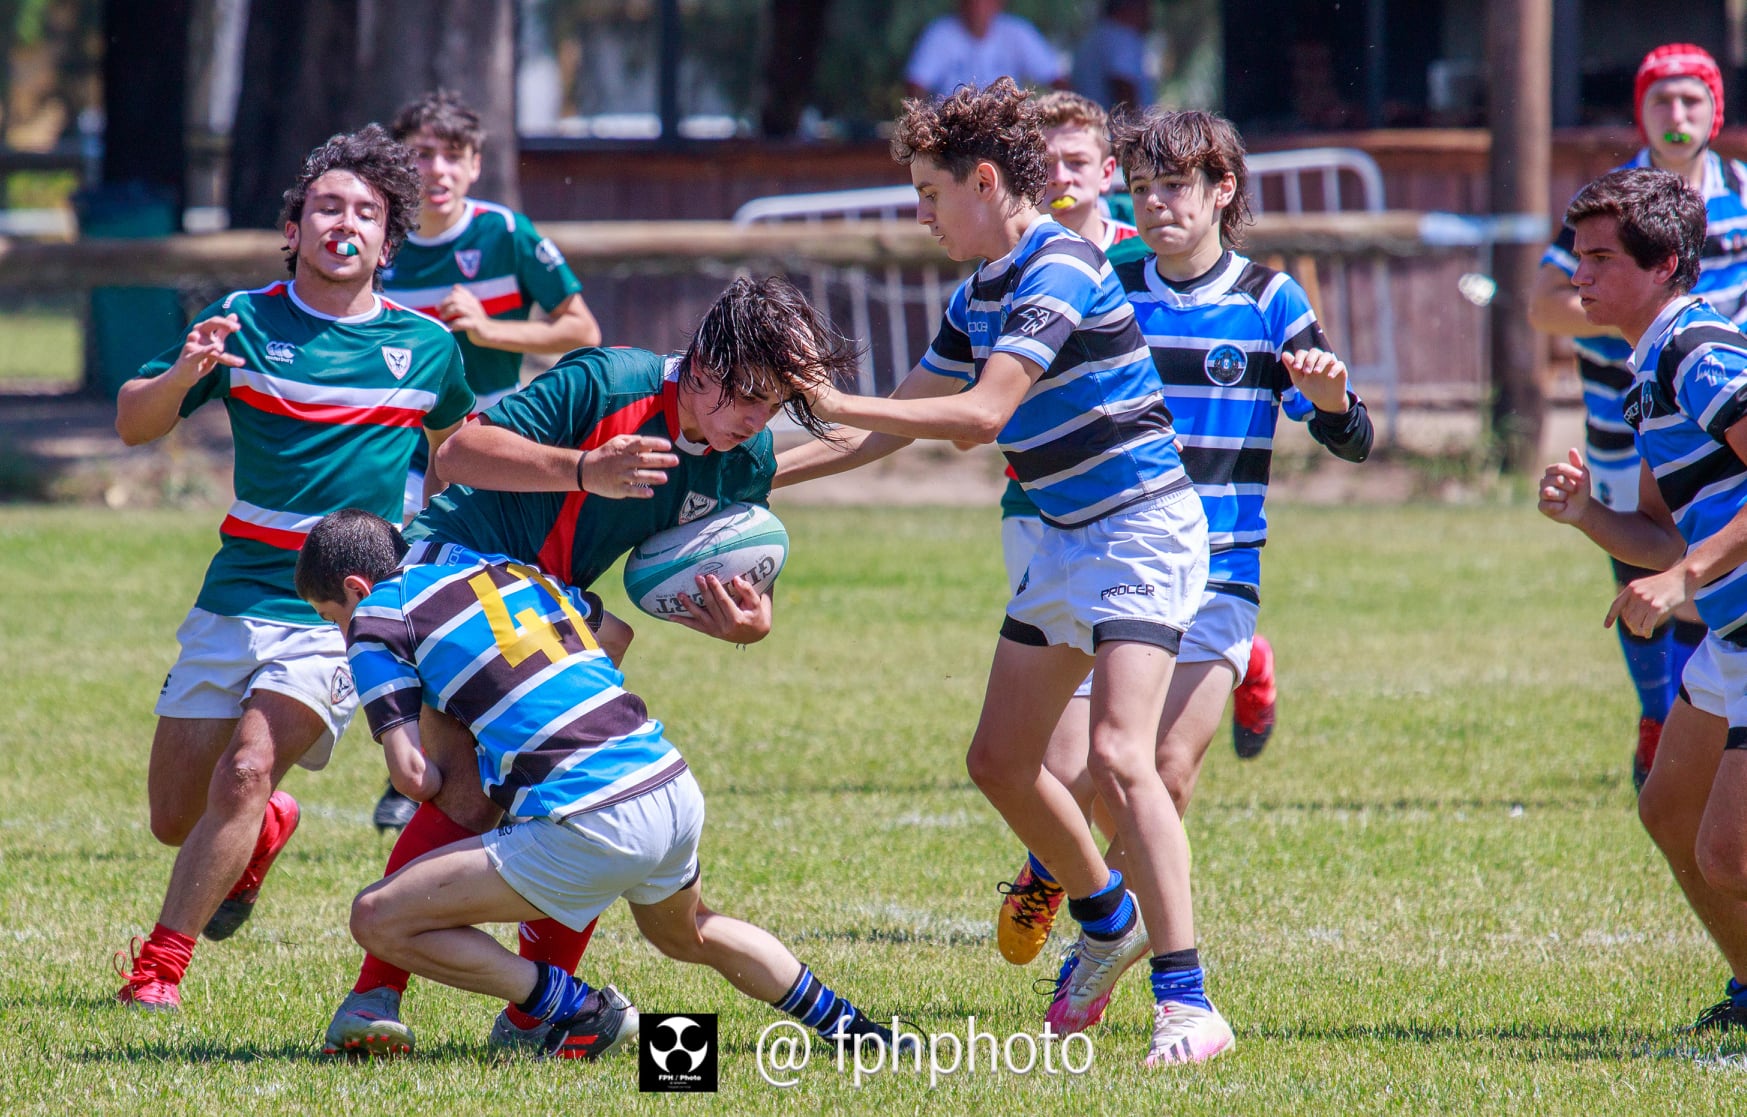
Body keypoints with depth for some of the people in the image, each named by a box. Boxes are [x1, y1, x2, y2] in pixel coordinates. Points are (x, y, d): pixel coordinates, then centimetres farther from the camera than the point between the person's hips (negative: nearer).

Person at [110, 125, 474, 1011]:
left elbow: (454, 442, 25)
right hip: (238, 597, 2)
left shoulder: (427, 346, 4)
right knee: (175, 819, 5)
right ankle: (262, 833, 41)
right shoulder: (247, 323, 0)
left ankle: (160, 966, -14)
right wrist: (182, 375, -21)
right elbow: (133, 426, 0)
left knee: (248, 769, -24)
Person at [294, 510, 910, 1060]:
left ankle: (579, 1011, 4)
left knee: (377, 918, 0)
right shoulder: (515, 570, 21)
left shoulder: (378, 614, 2)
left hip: (591, 829, -8)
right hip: (677, 796, 8)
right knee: (688, 933, 39)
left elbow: (414, 775, -3)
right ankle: (850, 1027, 43)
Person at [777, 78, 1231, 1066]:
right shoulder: (980, 295, 10)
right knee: (1001, 761, 13)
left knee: (1118, 755, -23)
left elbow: (982, 414, -29)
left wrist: (834, 404, -23)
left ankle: (1187, 999, -25)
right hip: (1067, 540, 10)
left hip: (1142, 530, -10)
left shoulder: (1059, 271, -19)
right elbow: (897, 427, 19)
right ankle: (1108, 919, 35)